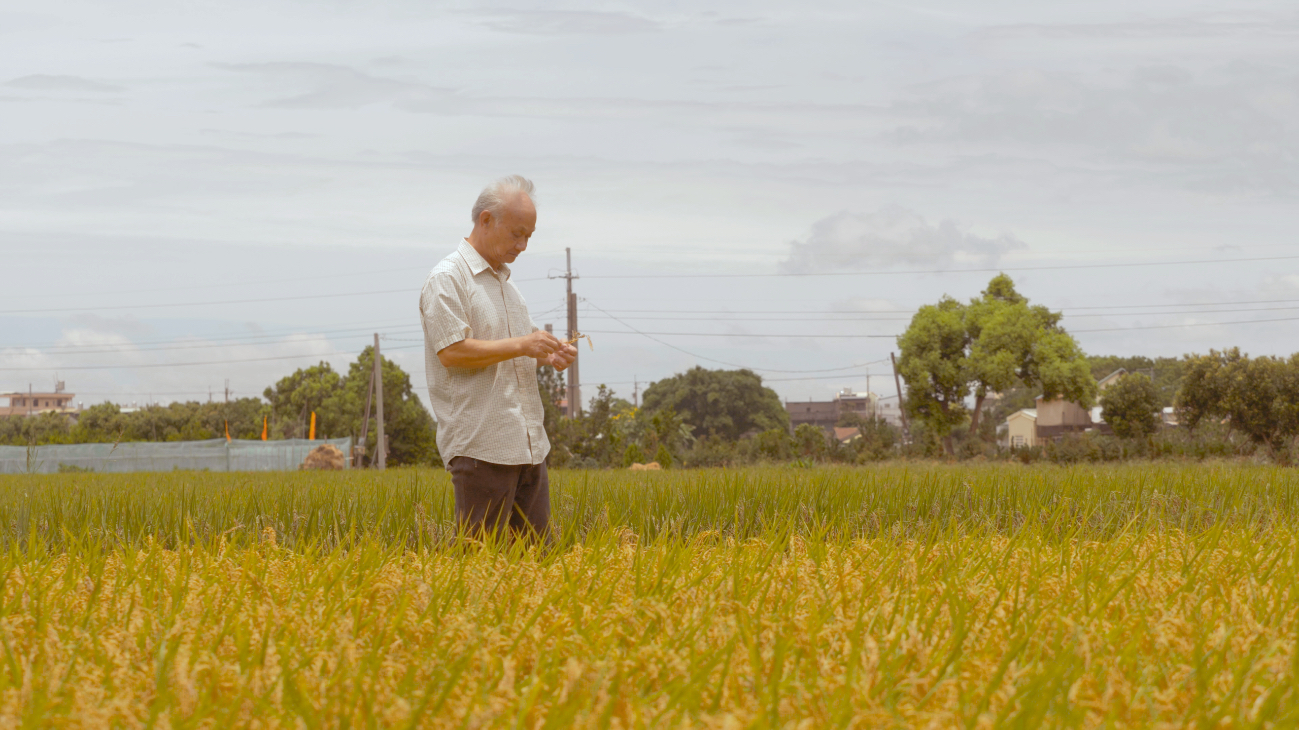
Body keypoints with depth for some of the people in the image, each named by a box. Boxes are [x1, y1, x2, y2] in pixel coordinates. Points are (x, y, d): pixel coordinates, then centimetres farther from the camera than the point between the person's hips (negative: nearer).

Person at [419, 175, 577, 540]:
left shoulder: (505, 282, 21)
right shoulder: (448, 279, -7)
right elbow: (452, 352, -17)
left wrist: (547, 355, 6)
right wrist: (521, 345, -17)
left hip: (528, 444, 8)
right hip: (481, 448, -8)